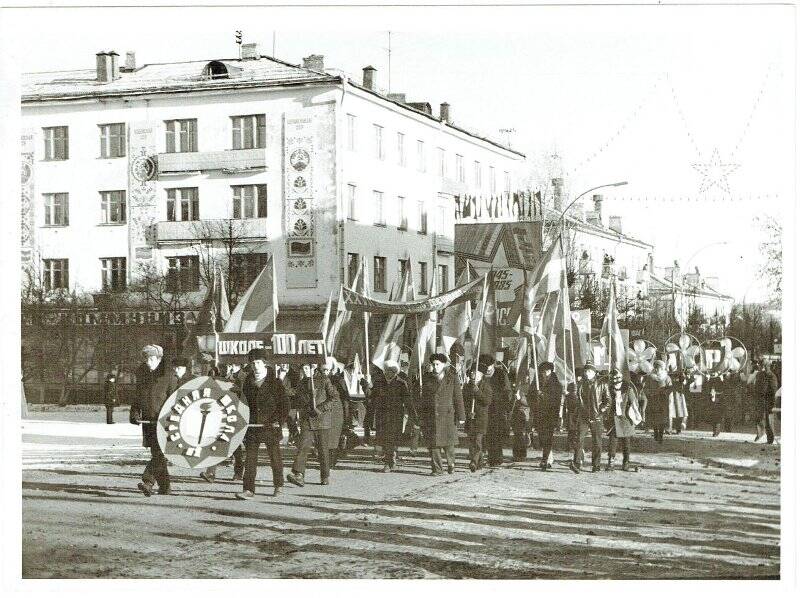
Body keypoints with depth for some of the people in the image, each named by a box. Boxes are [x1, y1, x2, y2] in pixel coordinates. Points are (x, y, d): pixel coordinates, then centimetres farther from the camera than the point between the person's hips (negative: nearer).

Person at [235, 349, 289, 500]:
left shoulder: (275, 382, -2)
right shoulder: (247, 382, 9)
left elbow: (284, 403, -2)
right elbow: (244, 402, 16)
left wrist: (280, 421, -11)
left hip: (271, 425, -2)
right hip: (252, 425, 3)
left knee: (275, 457, 10)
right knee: (250, 458, -6)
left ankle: (278, 485, 28)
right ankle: (248, 490, -8)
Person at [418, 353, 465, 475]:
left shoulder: (452, 378, 1)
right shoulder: (426, 378, 7)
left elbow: (458, 398, 2)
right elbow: (423, 398, 12)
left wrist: (460, 416, -1)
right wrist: (421, 417, 10)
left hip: (447, 415, -2)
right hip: (430, 417, 2)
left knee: (448, 442, 0)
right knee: (433, 443, -1)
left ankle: (451, 463, 25)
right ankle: (436, 469, 5)